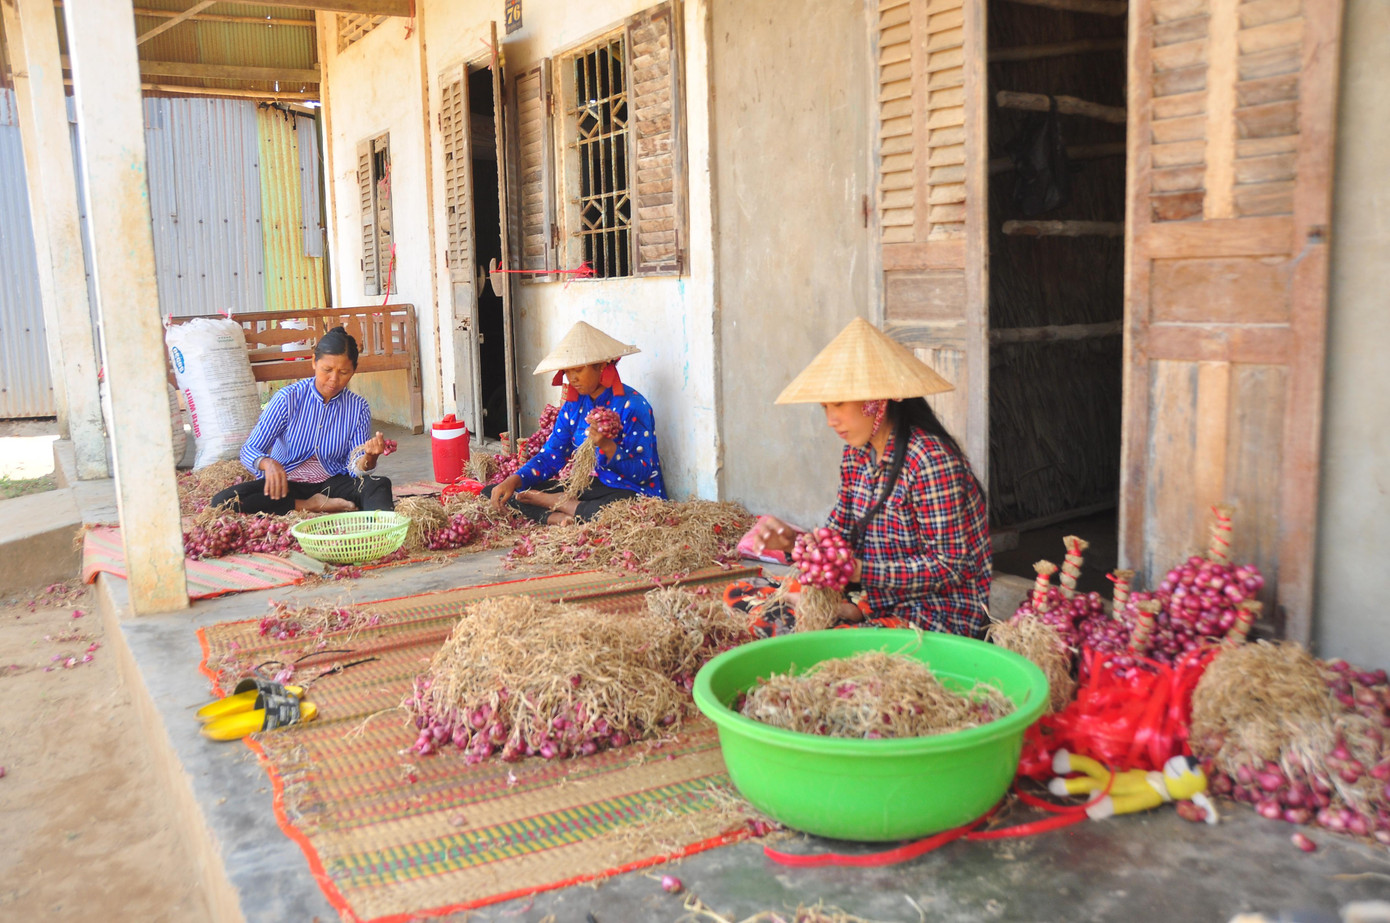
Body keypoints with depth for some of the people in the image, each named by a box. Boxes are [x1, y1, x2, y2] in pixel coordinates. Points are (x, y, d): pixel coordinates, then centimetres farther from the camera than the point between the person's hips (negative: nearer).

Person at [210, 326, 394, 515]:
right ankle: (310, 505, -23)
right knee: (223, 501, -28)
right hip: (286, 483, 0)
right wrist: (268, 463, -37)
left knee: (380, 485, -30)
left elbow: (355, 468, -7)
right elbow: (249, 450, -12)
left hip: (331, 483, 0)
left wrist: (370, 457, -32)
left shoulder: (358, 408, -3)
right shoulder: (288, 398, -9)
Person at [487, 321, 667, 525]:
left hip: (629, 491, -6)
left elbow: (642, 473, -18)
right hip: (590, 487, 7)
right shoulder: (574, 405, 7)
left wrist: (607, 445, -34)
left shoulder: (631, 405, -15)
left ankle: (554, 501, -16)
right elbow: (550, 456, 6)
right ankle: (557, 518, -25)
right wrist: (514, 480, -11)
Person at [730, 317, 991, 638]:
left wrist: (859, 570, -25)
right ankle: (847, 613, -6)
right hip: (879, 597, 8)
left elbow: (949, 566, -19)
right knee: (740, 594, 2)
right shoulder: (856, 455, 5)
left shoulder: (929, 459, -20)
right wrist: (792, 540, -11)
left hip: (943, 610, -8)